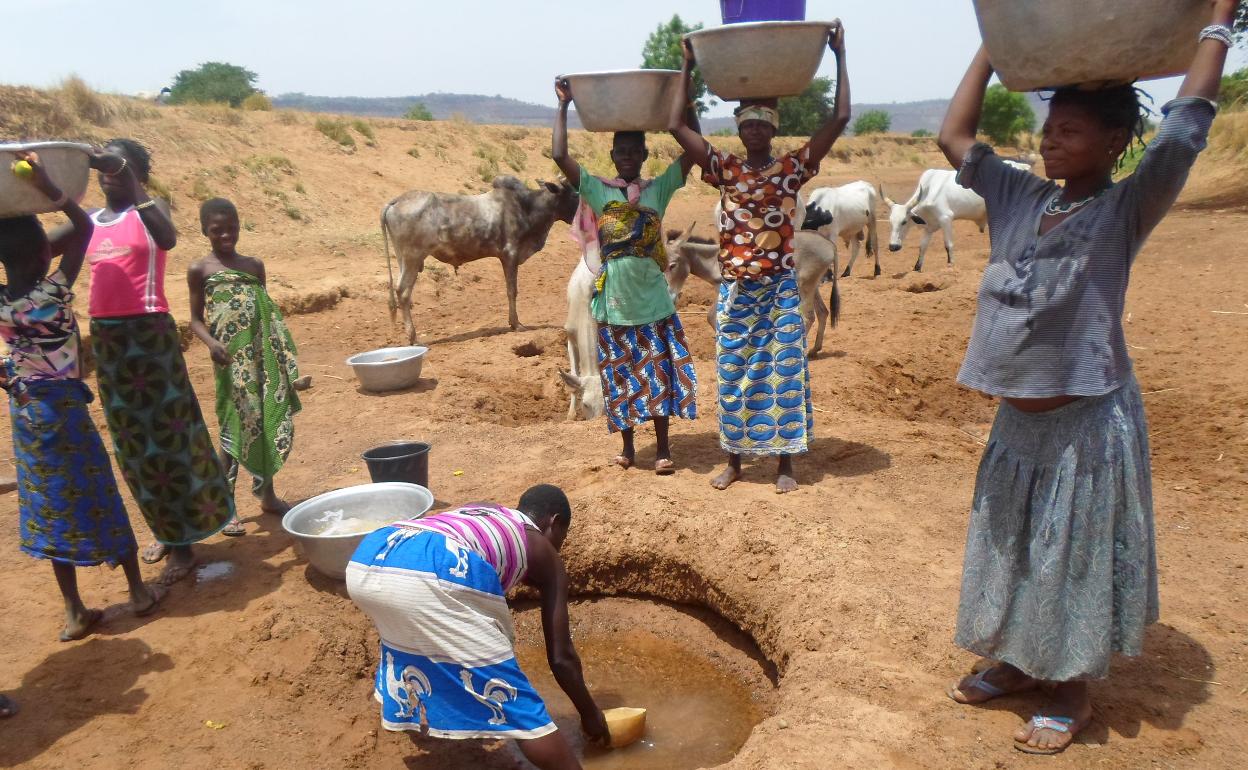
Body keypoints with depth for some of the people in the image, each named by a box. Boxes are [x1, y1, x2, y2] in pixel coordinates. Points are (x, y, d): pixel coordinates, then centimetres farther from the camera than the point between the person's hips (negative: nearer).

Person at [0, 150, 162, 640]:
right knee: (97, 497, 9)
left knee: (51, 507, 11)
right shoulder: (54, 291, -16)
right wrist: (49, 189, -17)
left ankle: (74, 612, 18)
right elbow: (83, 228, -11)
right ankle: (138, 589, 21)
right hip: (63, 406, -4)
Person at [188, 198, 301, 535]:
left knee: (272, 420, 8)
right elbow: (196, 319, 1)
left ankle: (267, 493, 24)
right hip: (233, 357, -4)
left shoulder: (254, 265, 13)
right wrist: (211, 342, -18)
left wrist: (282, 352, 11)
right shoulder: (200, 269, 2)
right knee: (237, 425, -3)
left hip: (264, 355, 4)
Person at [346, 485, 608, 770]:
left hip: (364, 563, 7)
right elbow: (561, 657, 24)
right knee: (512, 697, 7)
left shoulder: (477, 511, 39)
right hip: (431, 575, -7)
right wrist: (590, 713, 40)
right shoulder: (545, 554, 24)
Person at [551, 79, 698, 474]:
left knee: (659, 374, 4)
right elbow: (559, 155, -9)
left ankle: (663, 449, 16)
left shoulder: (659, 188, 4)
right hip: (614, 301, 0)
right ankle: (628, 447, 24)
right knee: (620, 377, 9)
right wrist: (563, 105, -6)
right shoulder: (597, 189, 2)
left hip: (653, 298, 0)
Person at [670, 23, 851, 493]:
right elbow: (677, 126, -1)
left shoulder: (793, 168, 1)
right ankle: (734, 459, 21)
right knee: (733, 374, 8)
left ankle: (785, 462, 15)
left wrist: (840, 57, -4)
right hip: (734, 291, 1)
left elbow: (840, 119, -5)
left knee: (783, 372, 4)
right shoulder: (724, 169, 4)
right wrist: (687, 68, -1)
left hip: (780, 290, -1)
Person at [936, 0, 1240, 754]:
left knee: (1077, 553, 8)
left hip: (1086, 422, -6)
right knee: (1014, 549, 18)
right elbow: (956, 136, 8)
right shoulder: (1020, 197, 4)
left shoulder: (1125, 210, -10)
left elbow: (1186, 127, -22)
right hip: (1018, 417, 6)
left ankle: (1074, 691, 28)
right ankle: (1019, 662, 39)